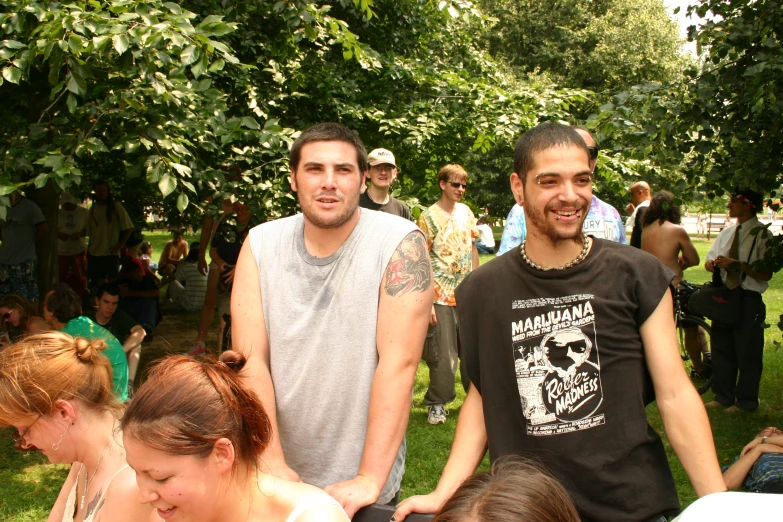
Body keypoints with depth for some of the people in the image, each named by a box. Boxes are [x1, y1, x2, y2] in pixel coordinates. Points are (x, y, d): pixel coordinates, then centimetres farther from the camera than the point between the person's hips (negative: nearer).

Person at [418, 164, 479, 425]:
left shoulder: (466, 212, 9)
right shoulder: (429, 217, -8)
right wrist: (426, 301, -14)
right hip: (441, 296, -5)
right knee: (442, 355, 1)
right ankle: (437, 403, 16)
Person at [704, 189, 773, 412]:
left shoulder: (762, 235, -12)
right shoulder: (727, 232, 11)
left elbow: (766, 274, -19)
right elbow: (710, 260, 17)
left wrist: (736, 264, -22)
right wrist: (712, 264, -6)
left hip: (748, 300, -7)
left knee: (747, 354, 4)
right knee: (721, 349, 15)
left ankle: (746, 401, 20)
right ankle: (723, 397, 29)